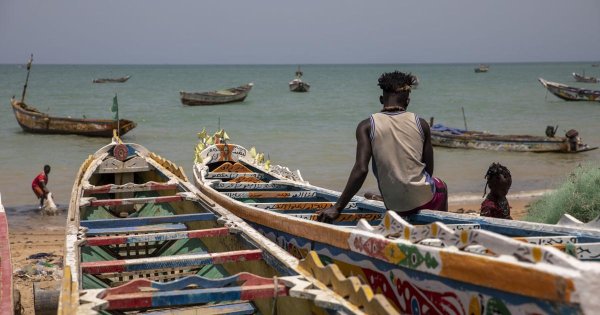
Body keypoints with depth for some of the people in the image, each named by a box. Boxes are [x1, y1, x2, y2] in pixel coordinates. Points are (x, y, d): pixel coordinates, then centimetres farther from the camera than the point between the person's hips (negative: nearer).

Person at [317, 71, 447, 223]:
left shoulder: (367, 126, -6)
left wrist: (337, 208, -15)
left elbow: (361, 169, -16)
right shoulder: (420, 123, -1)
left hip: (396, 206, 1)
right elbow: (429, 169, 2)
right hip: (425, 200, 0)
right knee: (440, 186, 37)